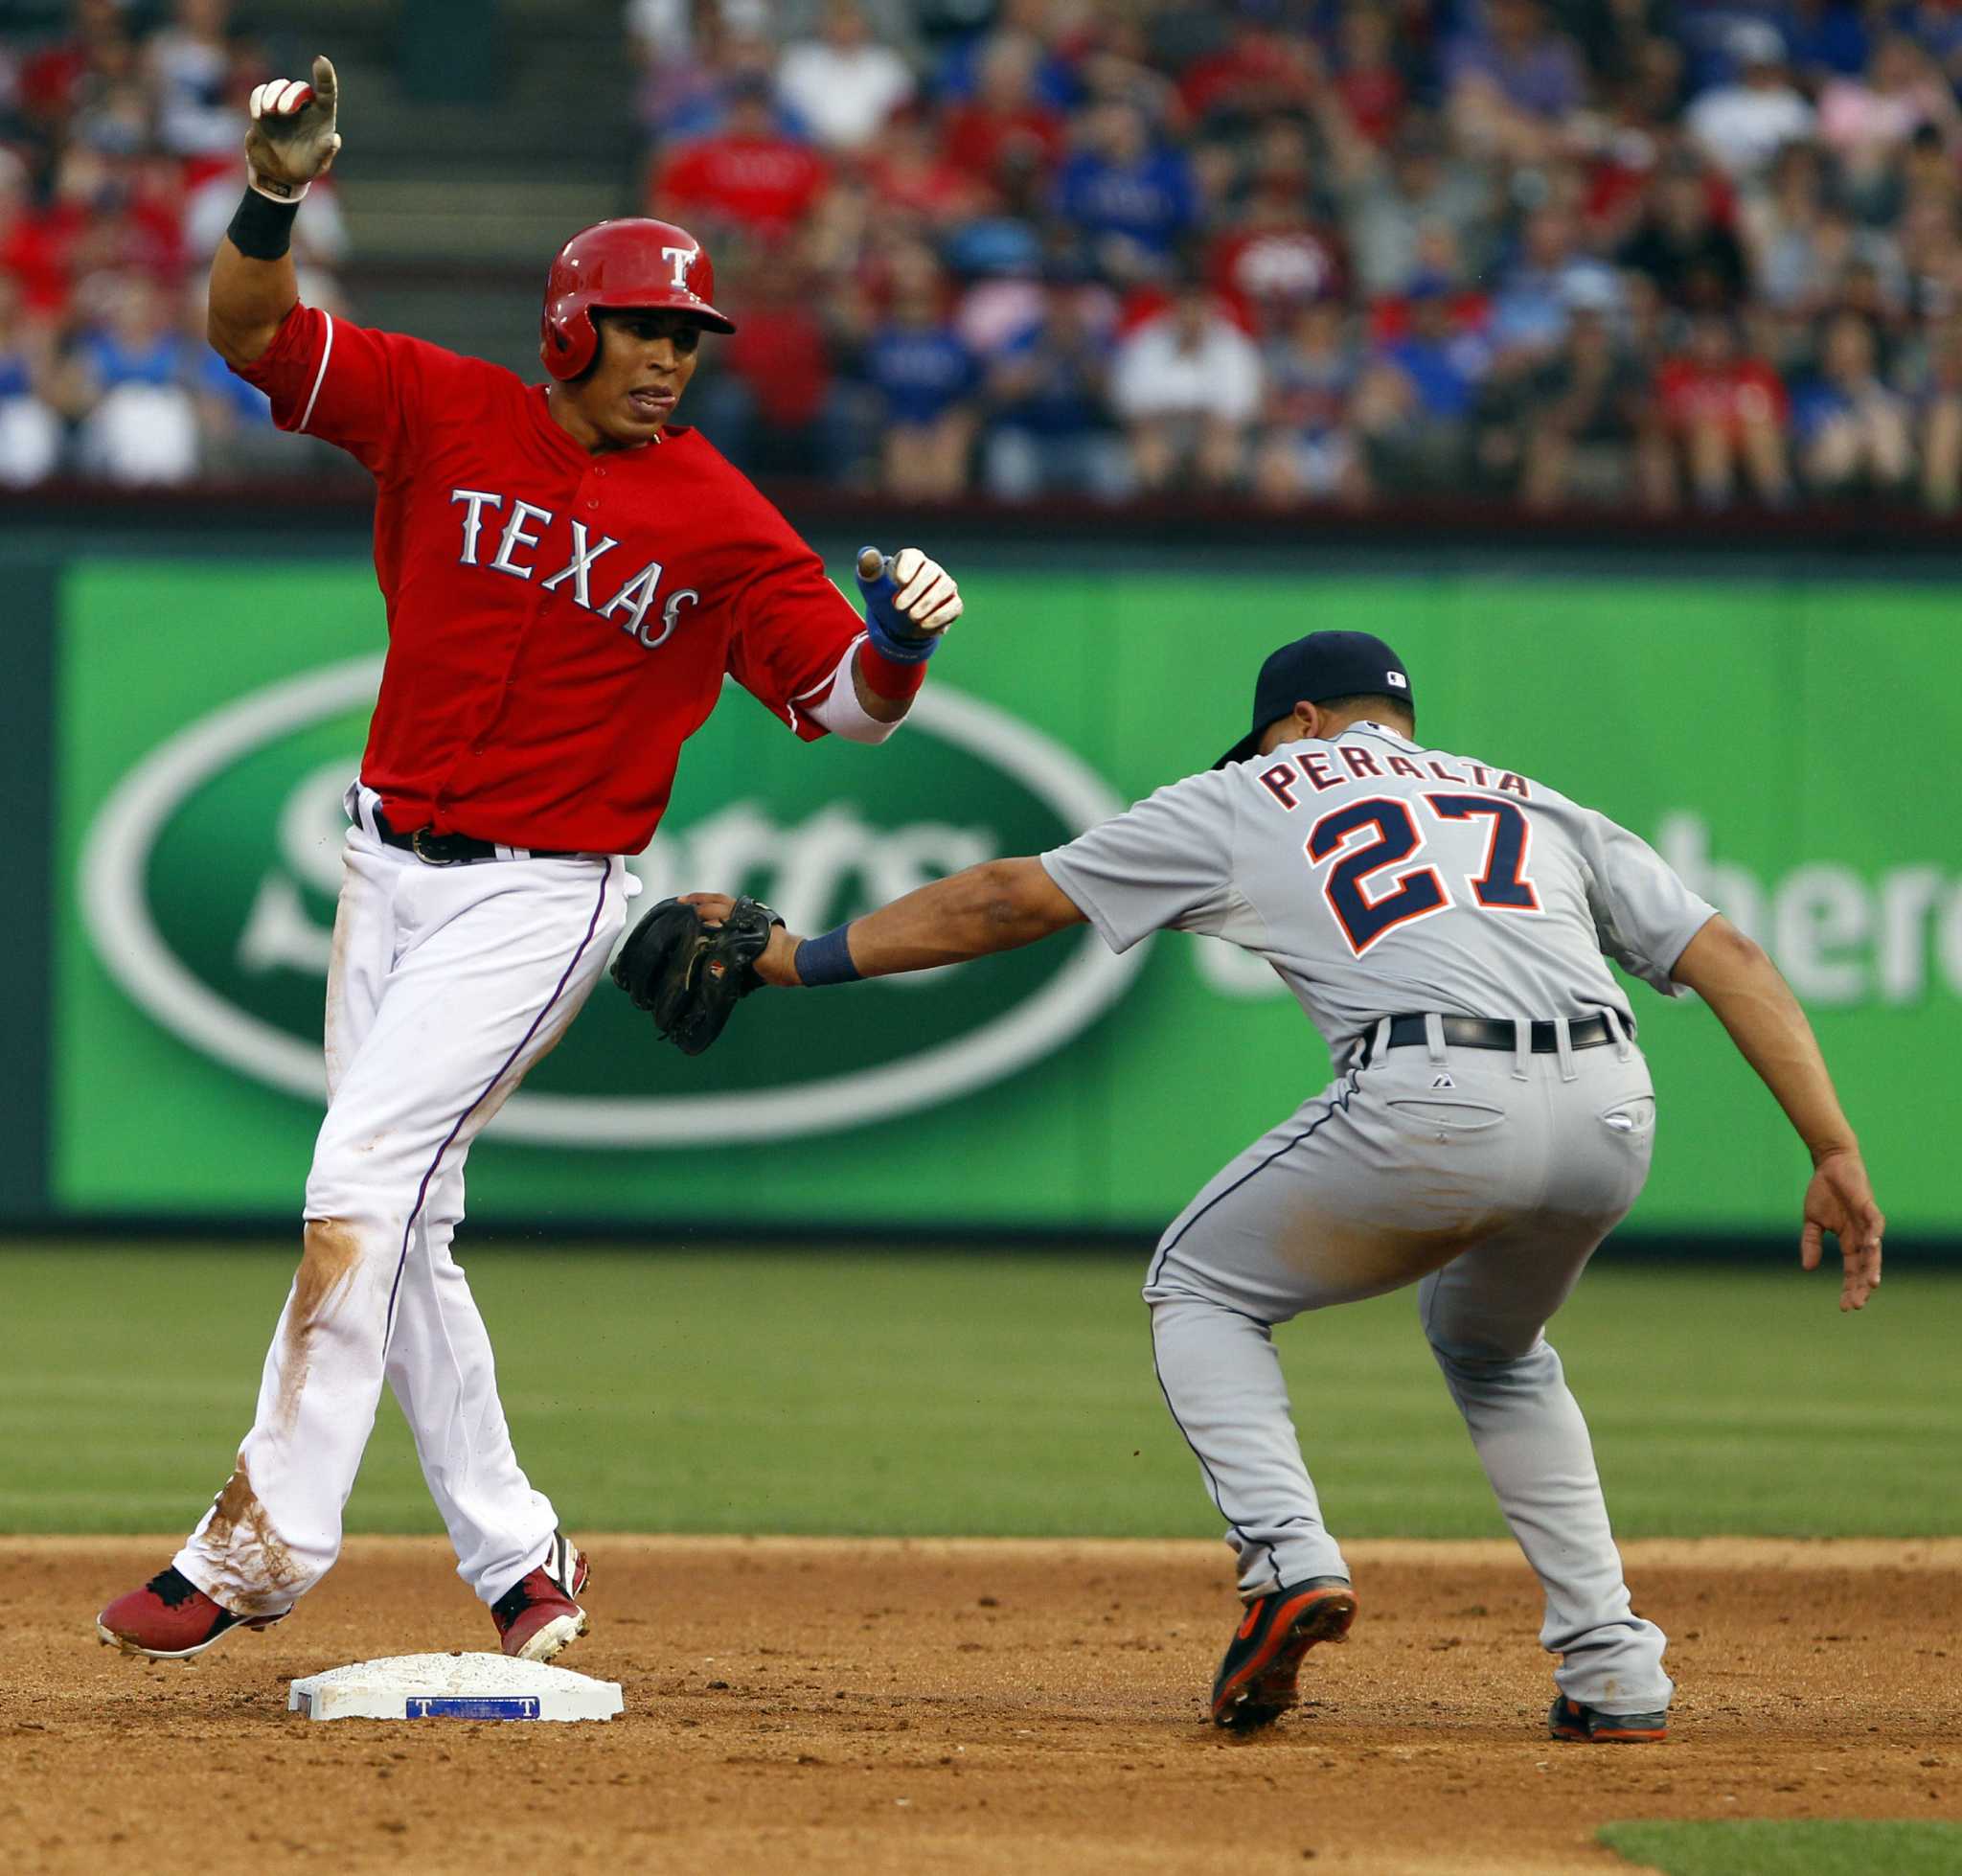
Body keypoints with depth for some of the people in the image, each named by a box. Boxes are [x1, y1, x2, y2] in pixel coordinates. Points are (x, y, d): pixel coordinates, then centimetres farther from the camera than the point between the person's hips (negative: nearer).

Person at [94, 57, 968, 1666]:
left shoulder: (716, 519, -6)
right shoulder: (447, 414, 1)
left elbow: (842, 698, -3)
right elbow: (251, 331, -3)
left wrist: (902, 640, -26)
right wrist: (276, 198, -22)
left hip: (543, 896, -5)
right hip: (390, 865, 5)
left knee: (364, 1171, -17)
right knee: (403, 1233, 6)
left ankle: (260, 1544, -18)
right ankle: (516, 1564, 15)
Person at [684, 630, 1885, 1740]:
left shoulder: (1255, 796, 24)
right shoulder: (1535, 806, 32)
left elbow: (1011, 901, 25)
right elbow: (1729, 956, 20)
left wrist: (796, 958, 34)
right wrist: (1837, 1155, 16)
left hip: (1434, 1103, -4)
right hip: (1613, 1109, 4)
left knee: (1201, 1289, 22)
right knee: (1493, 1349, 33)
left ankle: (1288, 1556, -2)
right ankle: (1614, 1671, 20)